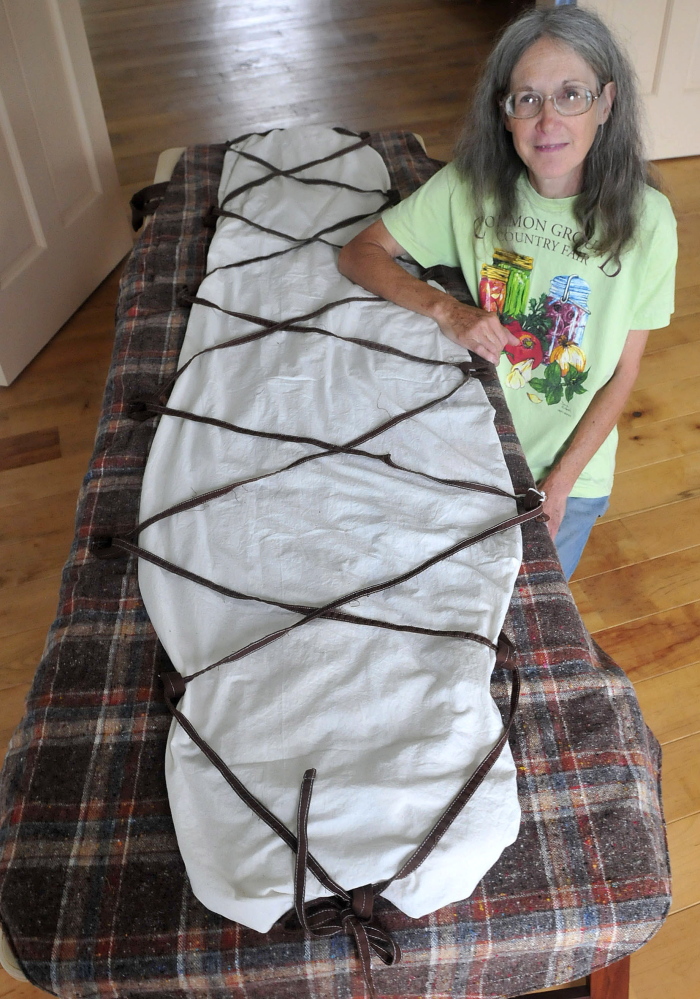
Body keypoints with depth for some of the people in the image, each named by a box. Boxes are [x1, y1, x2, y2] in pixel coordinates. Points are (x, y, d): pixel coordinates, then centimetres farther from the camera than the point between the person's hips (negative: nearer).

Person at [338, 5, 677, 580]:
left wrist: (560, 482, -15)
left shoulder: (645, 220, -17)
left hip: (571, 467, 0)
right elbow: (359, 253, -10)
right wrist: (445, 309, -27)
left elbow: (623, 374, -11)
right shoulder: (470, 186, -15)